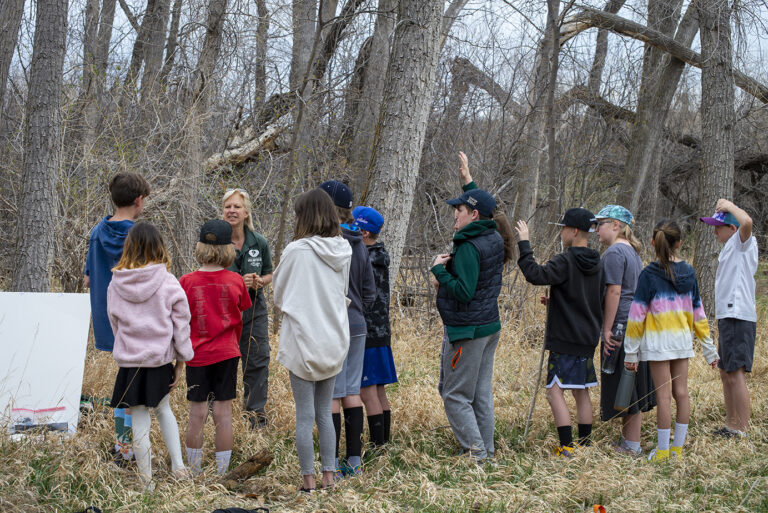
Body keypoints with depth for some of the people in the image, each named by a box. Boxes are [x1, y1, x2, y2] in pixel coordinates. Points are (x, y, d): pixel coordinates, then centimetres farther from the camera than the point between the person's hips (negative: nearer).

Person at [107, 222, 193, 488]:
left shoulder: (116, 284, -4)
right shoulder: (168, 283, -8)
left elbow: (115, 322, 7)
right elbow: (181, 325, -4)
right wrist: (180, 362, 5)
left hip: (129, 360, -1)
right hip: (160, 359, 1)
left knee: (139, 422, 6)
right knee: (163, 409, 24)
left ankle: (147, 483, 12)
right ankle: (178, 466, 16)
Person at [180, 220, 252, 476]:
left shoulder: (186, 282, -7)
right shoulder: (236, 281, -4)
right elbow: (239, 319, 7)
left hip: (197, 355, 0)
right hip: (227, 353, 1)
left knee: (197, 413, 5)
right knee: (223, 413, 5)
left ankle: (195, 473, 12)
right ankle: (222, 472, 9)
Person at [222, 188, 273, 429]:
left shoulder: (259, 242, 0)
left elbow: (269, 274, 13)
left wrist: (260, 281, -10)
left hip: (254, 310, 3)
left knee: (258, 361, 4)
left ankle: (255, 413, 17)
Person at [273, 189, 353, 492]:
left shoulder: (297, 250, -13)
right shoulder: (344, 250, 1)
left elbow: (279, 295, -1)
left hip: (302, 340, -5)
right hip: (334, 340, 5)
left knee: (305, 415, 2)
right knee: (324, 412, 15)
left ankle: (308, 480, 7)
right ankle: (329, 475, 17)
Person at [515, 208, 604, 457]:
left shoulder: (565, 261, -15)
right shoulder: (596, 263, 11)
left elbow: (536, 275, -29)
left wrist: (524, 244, -21)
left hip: (565, 339, -8)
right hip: (588, 339, 8)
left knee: (555, 390, -6)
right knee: (581, 391, 14)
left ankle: (567, 447, -12)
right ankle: (584, 445, 19)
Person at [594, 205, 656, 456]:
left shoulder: (615, 252, -12)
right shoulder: (632, 251, 17)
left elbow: (614, 291, -18)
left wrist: (607, 330, -17)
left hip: (621, 327, -10)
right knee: (635, 385, 12)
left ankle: (631, 445, 1)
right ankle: (630, 440, 19)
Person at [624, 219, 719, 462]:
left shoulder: (649, 274, -10)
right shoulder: (689, 273, 4)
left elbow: (637, 315, -9)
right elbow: (698, 312, 10)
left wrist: (631, 351, -4)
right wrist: (708, 347, 17)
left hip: (658, 341, -5)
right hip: (682, 338, 5)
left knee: (664, 395, -2)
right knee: (681, 392, 9)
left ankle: (663, 451, 4)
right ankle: (678, 447, 16)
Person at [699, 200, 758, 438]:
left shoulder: (744, 243, -8)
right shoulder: (728, 248, 20)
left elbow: (747, 221, -33)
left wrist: (729, 206, -15)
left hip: (739, 318, -10)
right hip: (727, 317, 10)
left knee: (736, 375, -10)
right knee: (726, 374, 15)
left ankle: (743, 431, -8)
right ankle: (731, 425, 25)